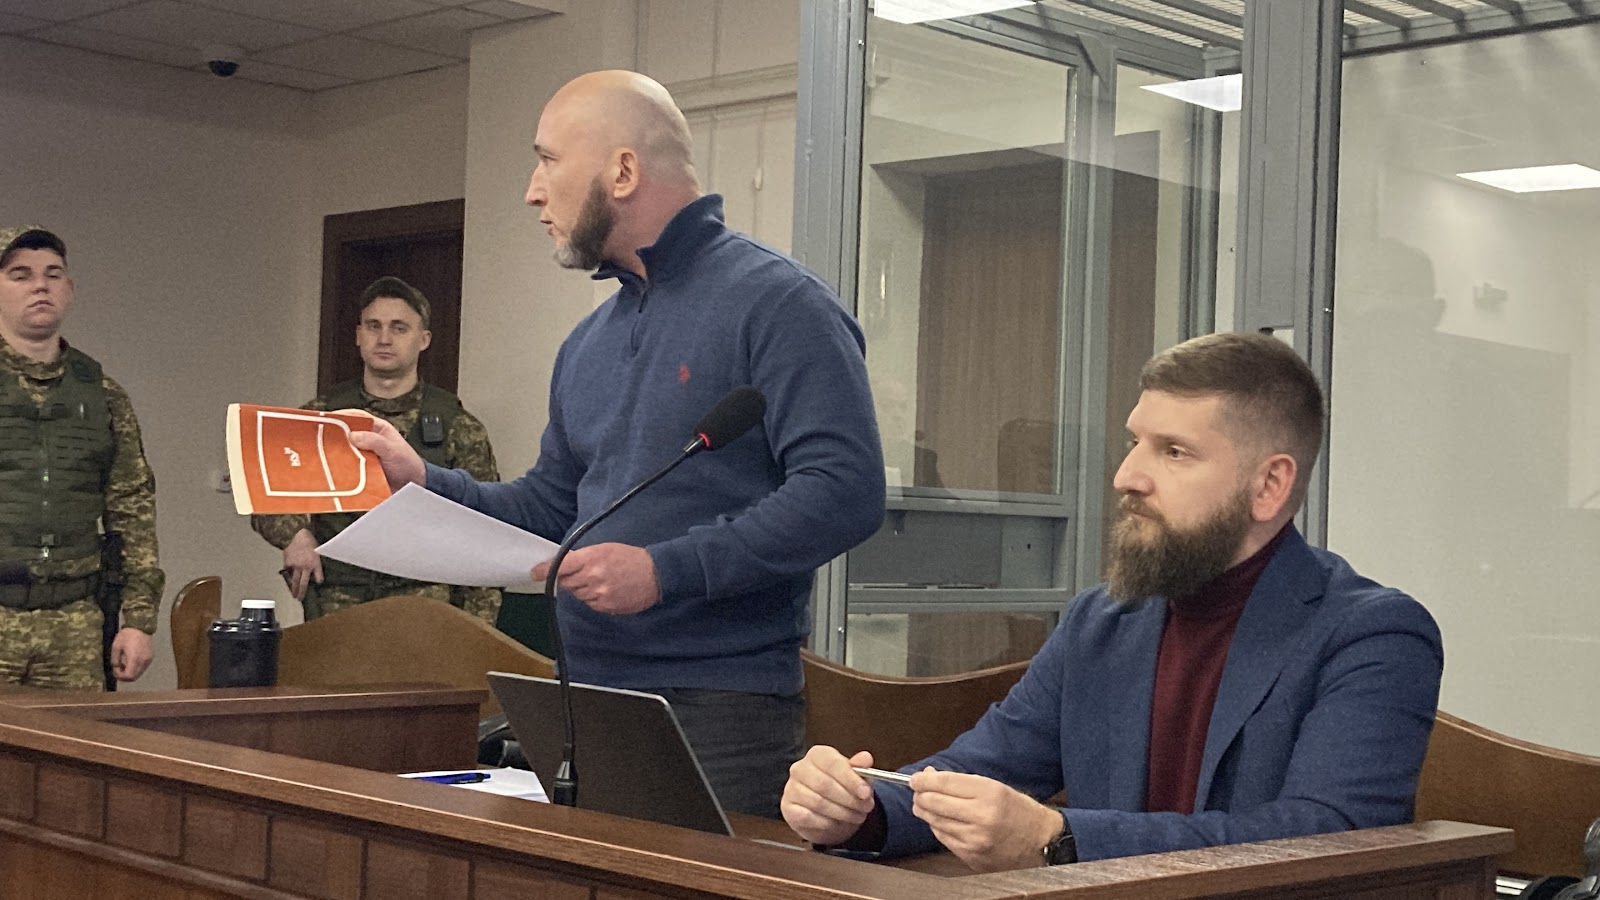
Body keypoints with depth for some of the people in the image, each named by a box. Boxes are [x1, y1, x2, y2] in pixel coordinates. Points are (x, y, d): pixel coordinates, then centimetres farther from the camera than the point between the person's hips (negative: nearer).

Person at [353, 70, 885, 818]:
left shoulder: (775, 303, -9)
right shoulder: (589, 343, 17)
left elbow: (845, 491, -19)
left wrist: (666, 570, -22)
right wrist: (425, 483, 7)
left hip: (721, 705, -7)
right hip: (587, 695, 7)